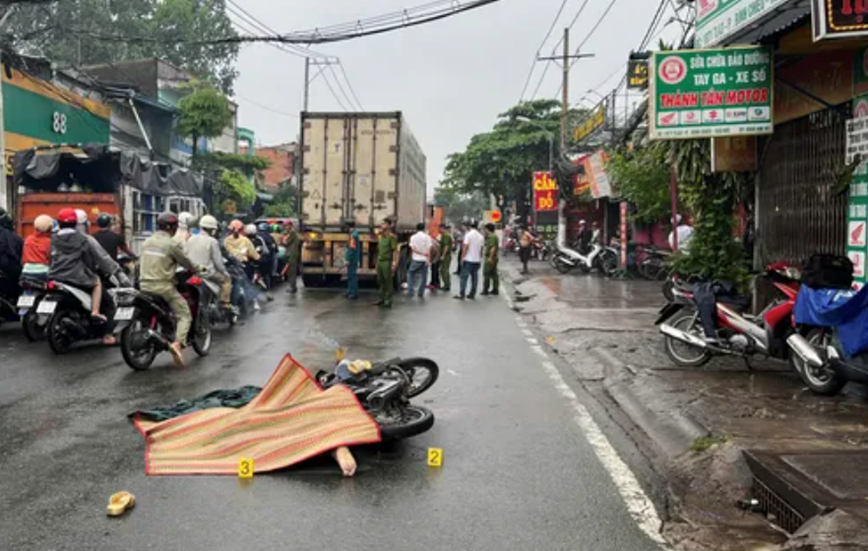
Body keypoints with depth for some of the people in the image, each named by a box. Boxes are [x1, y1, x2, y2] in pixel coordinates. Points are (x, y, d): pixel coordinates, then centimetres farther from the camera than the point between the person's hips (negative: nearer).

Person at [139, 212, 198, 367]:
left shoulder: (147, 241, 12)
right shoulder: (172, 243, -10)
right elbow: (185, 262, -3)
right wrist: (197, 269, 17)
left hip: (144, 285, 7)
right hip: (163, 286, -7)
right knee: (184, 315, -3)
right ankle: (178, 343, -23)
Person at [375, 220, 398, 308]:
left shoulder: (392, 237, -10)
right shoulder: (381, 238, 15)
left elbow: (395, 251, -13)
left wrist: (394, 263, -18)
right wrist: (377, 263, 18)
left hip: (387, 262, -8)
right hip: (380, 261, 8)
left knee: (388, 282, -3)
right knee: (380, 281, 10)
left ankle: (388, 301, 1)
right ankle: (382, 299, 18)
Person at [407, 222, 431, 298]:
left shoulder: (413, 237, -1)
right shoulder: (427, 237, -3)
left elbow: (412, 249, -9)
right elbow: (429, 249, -10)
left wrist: (421, 253, -6)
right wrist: (427, 258, -10)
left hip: (416, 259, 0)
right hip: (424, 260, 0)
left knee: (410, 274, 14)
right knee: (423, 276, 9)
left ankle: (410, 291, 5)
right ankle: (421, 293, 9)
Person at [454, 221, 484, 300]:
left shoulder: (468, 234, -9)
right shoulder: (480, 236, 9)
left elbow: (465, 247, -14)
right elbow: (481, 249, 12)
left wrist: (462, 258, -9)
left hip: (468, 259, -6)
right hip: (477, 260, 6)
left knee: (464, 277, -3)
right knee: (474, 277, 9)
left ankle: (462, 294, -6)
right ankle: (472, 294, 12)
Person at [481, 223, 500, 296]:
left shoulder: (492, 237, -16)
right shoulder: (495, 236, 16)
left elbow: (493, 248, -25)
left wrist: (490, 257, -26)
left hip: (490, 258, -10)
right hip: (494, 258, 10)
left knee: (486, 274, -5)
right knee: (494, 274, 10)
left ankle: (485, 290, -3)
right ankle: (495, 290, 12)